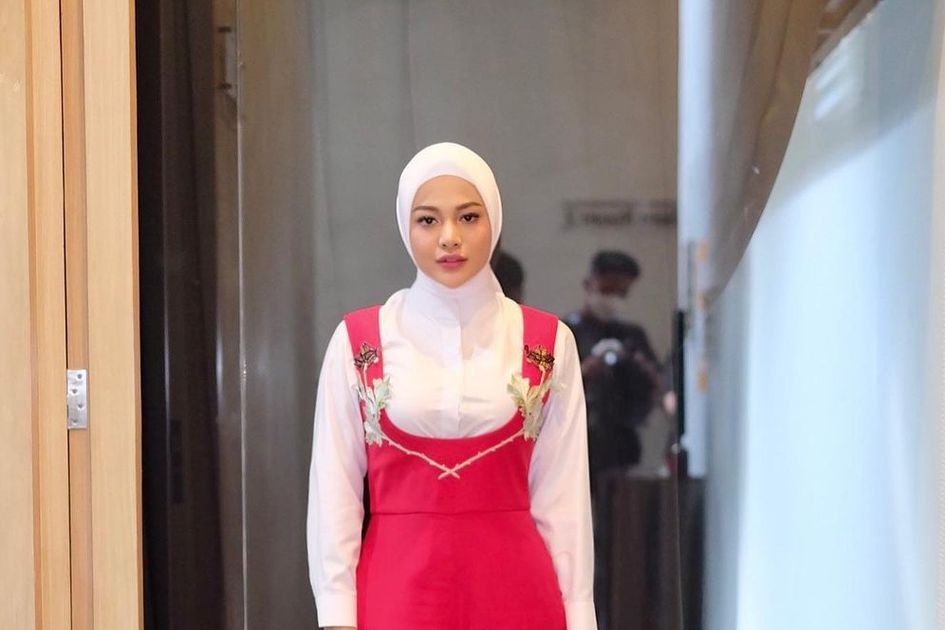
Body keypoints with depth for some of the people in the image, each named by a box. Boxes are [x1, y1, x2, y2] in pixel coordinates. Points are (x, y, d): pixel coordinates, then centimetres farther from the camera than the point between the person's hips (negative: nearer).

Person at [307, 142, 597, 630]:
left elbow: (563, 498, 3)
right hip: (398, 588, 0)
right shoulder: (358, 341, 0)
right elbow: (333, 493, 0)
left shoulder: (548, 343, 2)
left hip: (514, 590, 1)